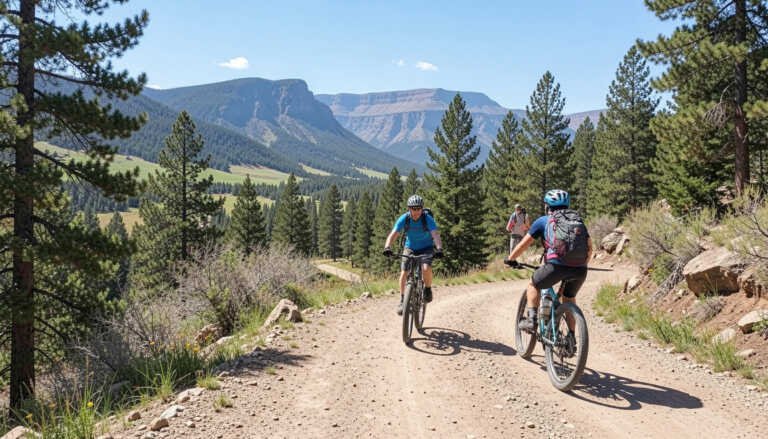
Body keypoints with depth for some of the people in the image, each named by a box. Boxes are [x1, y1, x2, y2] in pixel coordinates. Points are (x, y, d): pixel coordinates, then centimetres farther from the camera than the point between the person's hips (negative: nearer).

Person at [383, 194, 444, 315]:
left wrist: (439, 249, -54)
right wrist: (387, 247, -45)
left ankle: (428, 289, 0)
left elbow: (435, 235, -35)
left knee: (426, 268, -29)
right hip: (410, 248, 2)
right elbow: (393, 234, -27)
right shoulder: (404, 219, -19)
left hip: (426, 248, -2)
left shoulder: (428, 219, -23)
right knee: (404, 272, -13)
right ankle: (402, 301, 1)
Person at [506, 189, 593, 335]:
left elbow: (524, 244, 16)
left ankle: (531, 318, 12)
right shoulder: (578, 220, 26)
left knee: (533, 285, 24)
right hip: (580, 269, 4)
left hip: (556, 265, -3)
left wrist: (511, 259, 30)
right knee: (569, 298, 29)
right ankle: (571, 336, 29)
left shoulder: (543, 221, 17)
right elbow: (589, 248, 24)